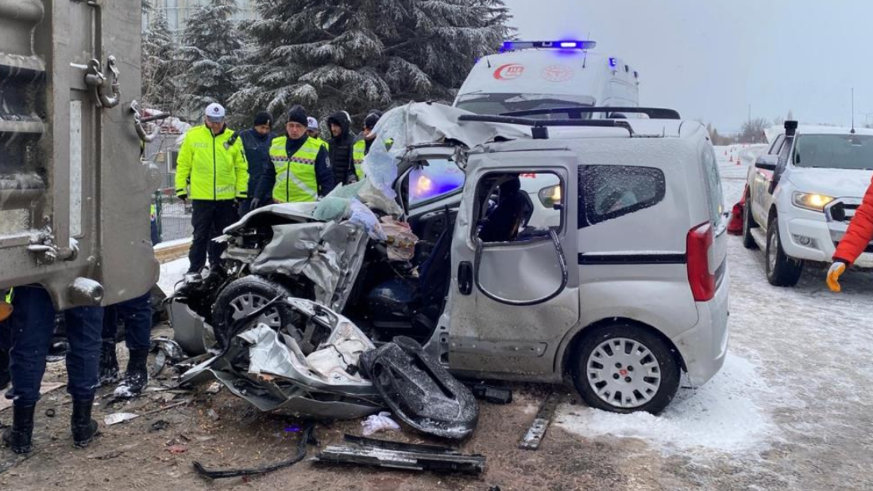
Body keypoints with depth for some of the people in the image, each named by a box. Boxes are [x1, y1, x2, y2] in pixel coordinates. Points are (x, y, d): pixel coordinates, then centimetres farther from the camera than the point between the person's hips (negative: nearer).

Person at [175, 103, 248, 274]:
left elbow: (241, 167, 6)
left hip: (227, 197, 2)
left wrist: (242, 190, 1)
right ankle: (195, 268, 13)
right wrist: (181, 188, 1)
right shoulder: (193, 136, 1)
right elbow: (183, 164, 5)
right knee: (200, 235, 5)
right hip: (201, 196, -1)